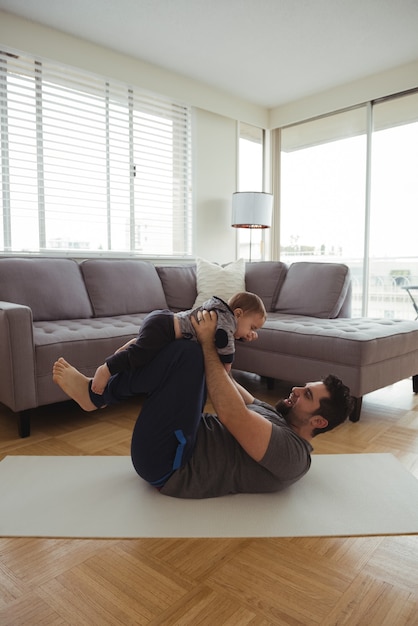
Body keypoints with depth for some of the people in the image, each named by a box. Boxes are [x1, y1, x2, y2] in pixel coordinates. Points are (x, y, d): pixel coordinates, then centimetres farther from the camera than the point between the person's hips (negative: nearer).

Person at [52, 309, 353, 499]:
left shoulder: (292, 455, -16)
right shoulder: (277, 418, 12)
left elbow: (231, 413, -28)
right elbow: (238, 395, 20)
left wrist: (208, 343, -23)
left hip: (169, 465, -9)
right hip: (186, 444, 9)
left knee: (187, 354, -25)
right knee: (191, 359, 14)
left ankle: (95, 394, -6)